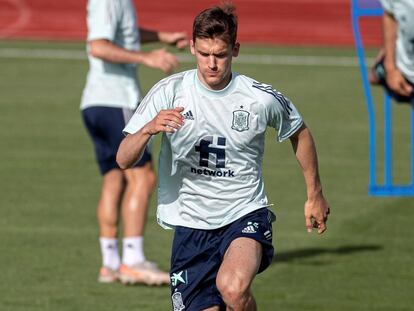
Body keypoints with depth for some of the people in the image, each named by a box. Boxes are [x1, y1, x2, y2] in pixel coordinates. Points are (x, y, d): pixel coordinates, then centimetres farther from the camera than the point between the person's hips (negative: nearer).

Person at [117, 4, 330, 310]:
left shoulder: (262, 98, -7)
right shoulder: (169, 92, -7)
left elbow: (300, 134, 15)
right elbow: (124, 160, -10)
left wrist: (315, 195, 21)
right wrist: (149, 129, -30)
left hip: (245, 215, -2)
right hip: (191, 224, 2)